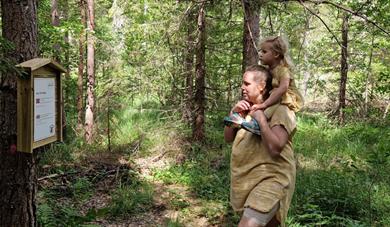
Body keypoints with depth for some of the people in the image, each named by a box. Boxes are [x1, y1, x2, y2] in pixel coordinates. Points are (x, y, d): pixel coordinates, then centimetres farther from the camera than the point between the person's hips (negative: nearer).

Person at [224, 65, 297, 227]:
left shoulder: (279, 110, -12)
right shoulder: (246, 109, 12)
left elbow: (275, 148, -23)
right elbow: (228, 138, 8)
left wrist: (260, 119, -21)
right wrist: (233, 113, -6)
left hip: (270, 180, -8)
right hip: (247, 180, 8)